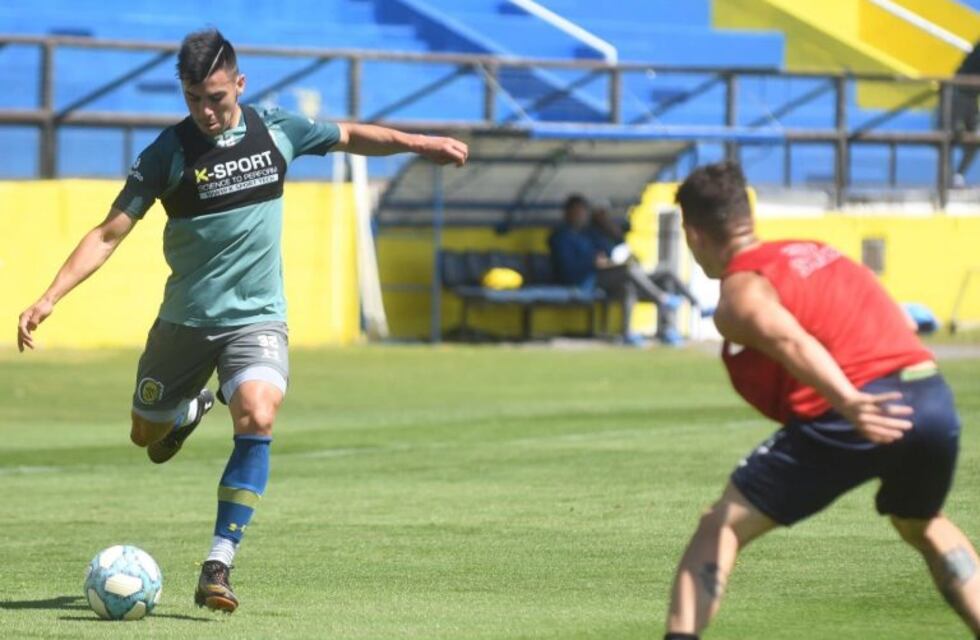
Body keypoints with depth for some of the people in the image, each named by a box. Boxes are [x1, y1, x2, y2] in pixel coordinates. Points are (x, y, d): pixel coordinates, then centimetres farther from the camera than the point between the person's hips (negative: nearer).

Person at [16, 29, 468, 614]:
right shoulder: (168, 153, -10)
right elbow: (109, 234, -9)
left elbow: (349, 136, 16)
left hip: (257, 318, 0)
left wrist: (419, 143, 8)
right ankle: (193, 409, 51)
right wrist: (50, 297, -19)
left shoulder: (277, 132, -3)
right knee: (147, 435, 12)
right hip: (185, 319, 0)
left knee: (258, 417, -26)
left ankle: (218, 567, -23)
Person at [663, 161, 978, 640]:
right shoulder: (813, 251, 26)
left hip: (856, 415, -7)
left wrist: (849, 404, -33)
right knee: (923, 527, 35)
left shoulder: (741, 294, 2)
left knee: (722, 526, 4)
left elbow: (791, 342, -19)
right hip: (935, 397, 7)